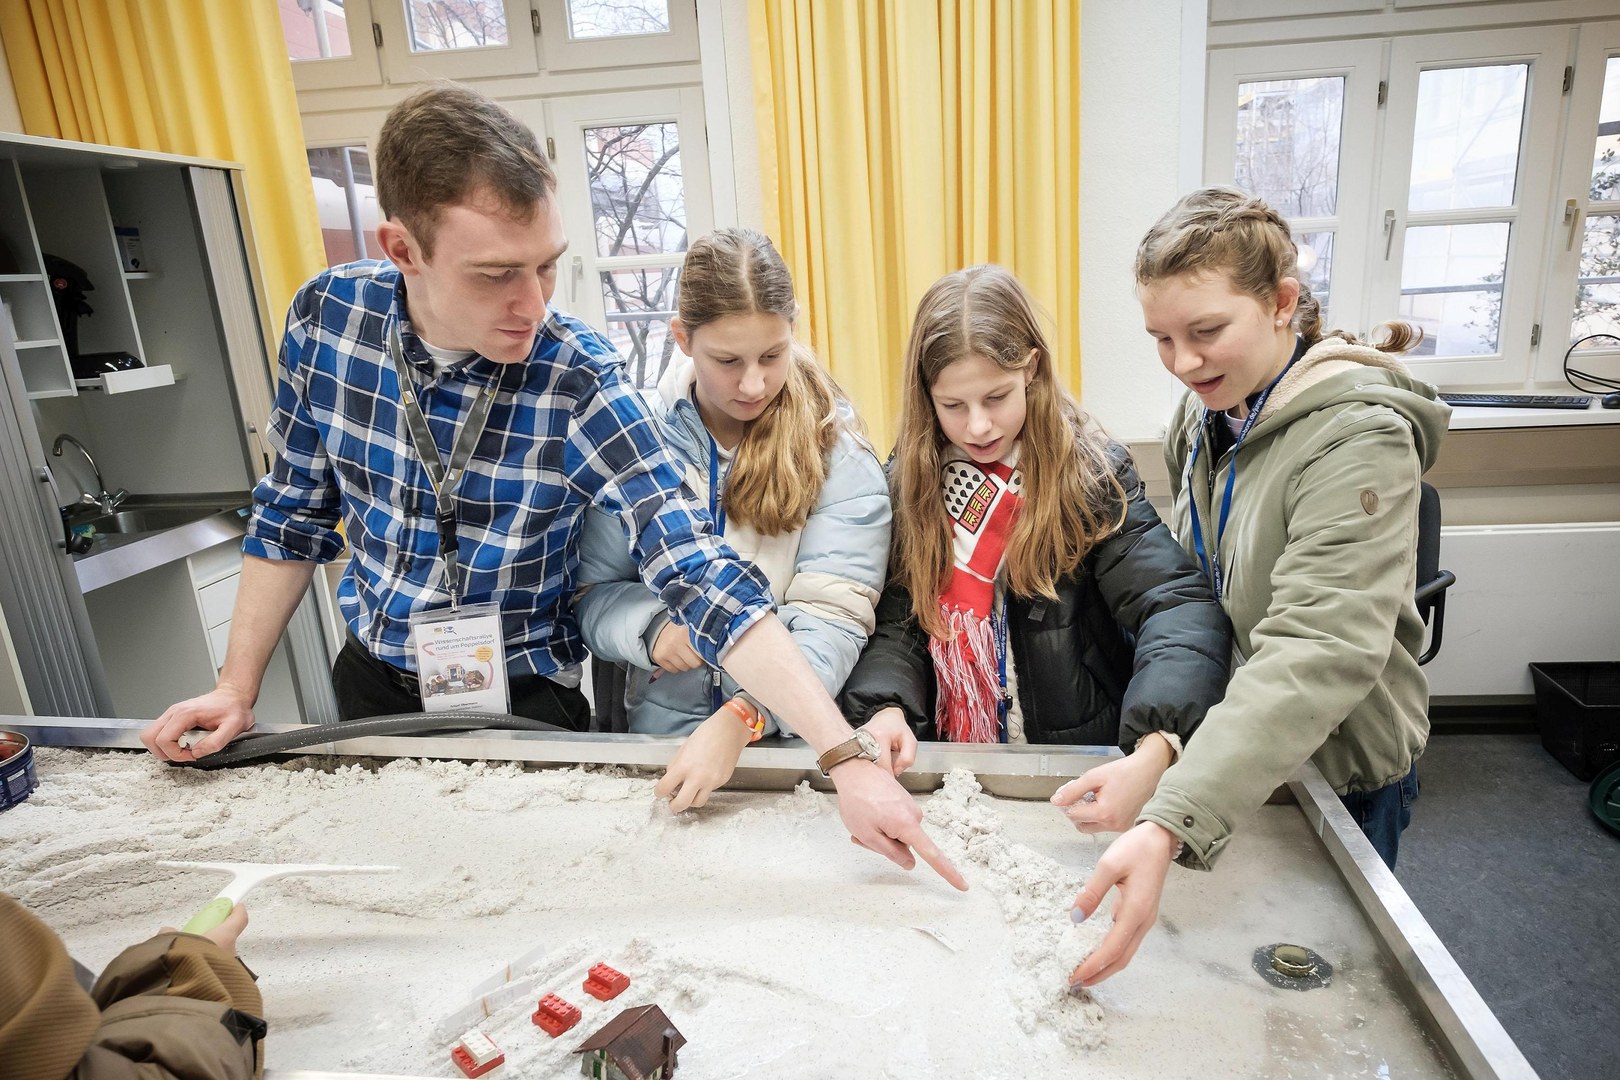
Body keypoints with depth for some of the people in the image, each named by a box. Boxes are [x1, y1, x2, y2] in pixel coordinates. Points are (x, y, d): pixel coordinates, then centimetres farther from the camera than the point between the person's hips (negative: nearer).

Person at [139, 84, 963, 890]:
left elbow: (701, 574, -32)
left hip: (522, 703, -3)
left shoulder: (580, 382, -26)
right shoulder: (326, 316, -15)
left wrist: (850, 759, -39)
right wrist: (237, 689, 2)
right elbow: (294, 514, -1)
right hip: (372, 677, 4)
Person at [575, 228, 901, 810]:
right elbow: (590, 591, 5)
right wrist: (649, 630, -15)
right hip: (658, 731, 2)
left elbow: (831, 619, -13)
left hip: (794, 740, -1)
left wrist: (744, 718, -27)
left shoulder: (838, 450, -5)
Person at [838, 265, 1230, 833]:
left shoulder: (1090, 473, -8)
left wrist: (1151, 755, -34)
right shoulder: (909, 483, 2)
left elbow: (1182, 609, -18)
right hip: (949, 771, 3)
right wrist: (885, 708, -20)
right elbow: (895, 623, 1)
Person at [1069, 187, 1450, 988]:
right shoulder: (1203, 417, -2)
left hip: (1336, 772, -5)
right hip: (1223, 755, 6)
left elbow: (1317, 655, -35)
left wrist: (1169, 824, -44)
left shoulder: (1360, 439, -24)